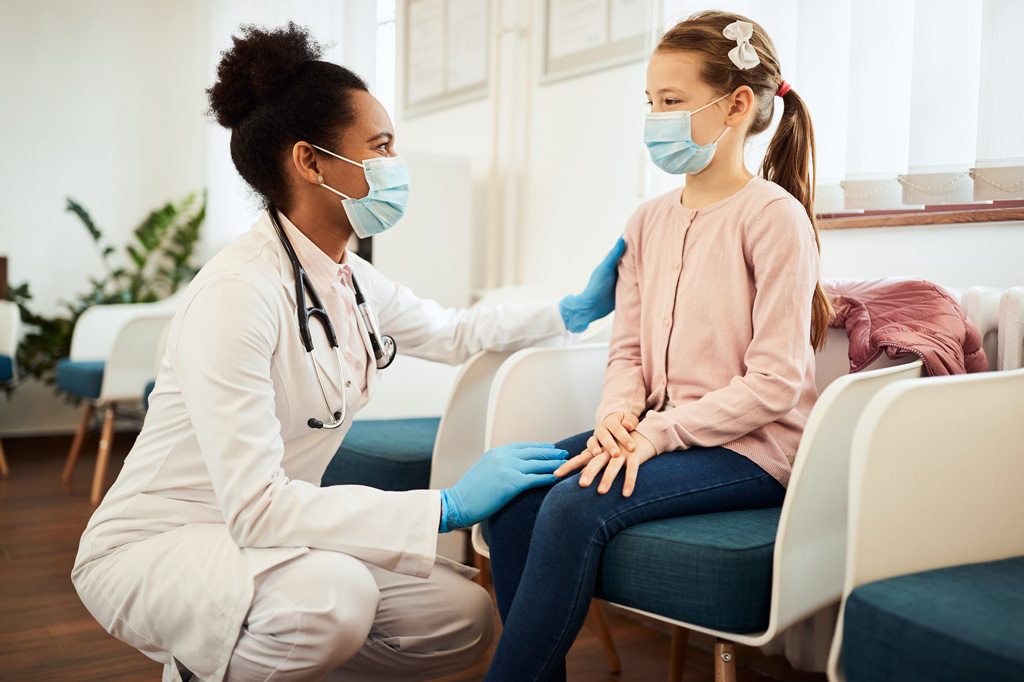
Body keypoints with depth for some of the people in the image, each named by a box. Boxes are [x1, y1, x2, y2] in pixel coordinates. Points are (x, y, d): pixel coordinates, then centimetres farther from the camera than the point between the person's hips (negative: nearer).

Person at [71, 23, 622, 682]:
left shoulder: (354, 281, -1)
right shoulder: (238, 293, -26)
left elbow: (454, 333, 20)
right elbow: (254, 507, -31)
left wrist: (576, 310, 12)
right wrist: (447, 507, -31)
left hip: (264, 531, 8)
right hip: (150, 551, -7)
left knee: (465, 618, -5)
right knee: (332, 597, -36)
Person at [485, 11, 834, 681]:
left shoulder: (773, 215, -10)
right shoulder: (649, 222, 11)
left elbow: (775, 382, -15)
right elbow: (628, 351, 10)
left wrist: (659, 431, -20)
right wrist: (618, 414, -11)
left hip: (750, 447, -6)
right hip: (658, 429, 7)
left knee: (577, 505, -28)